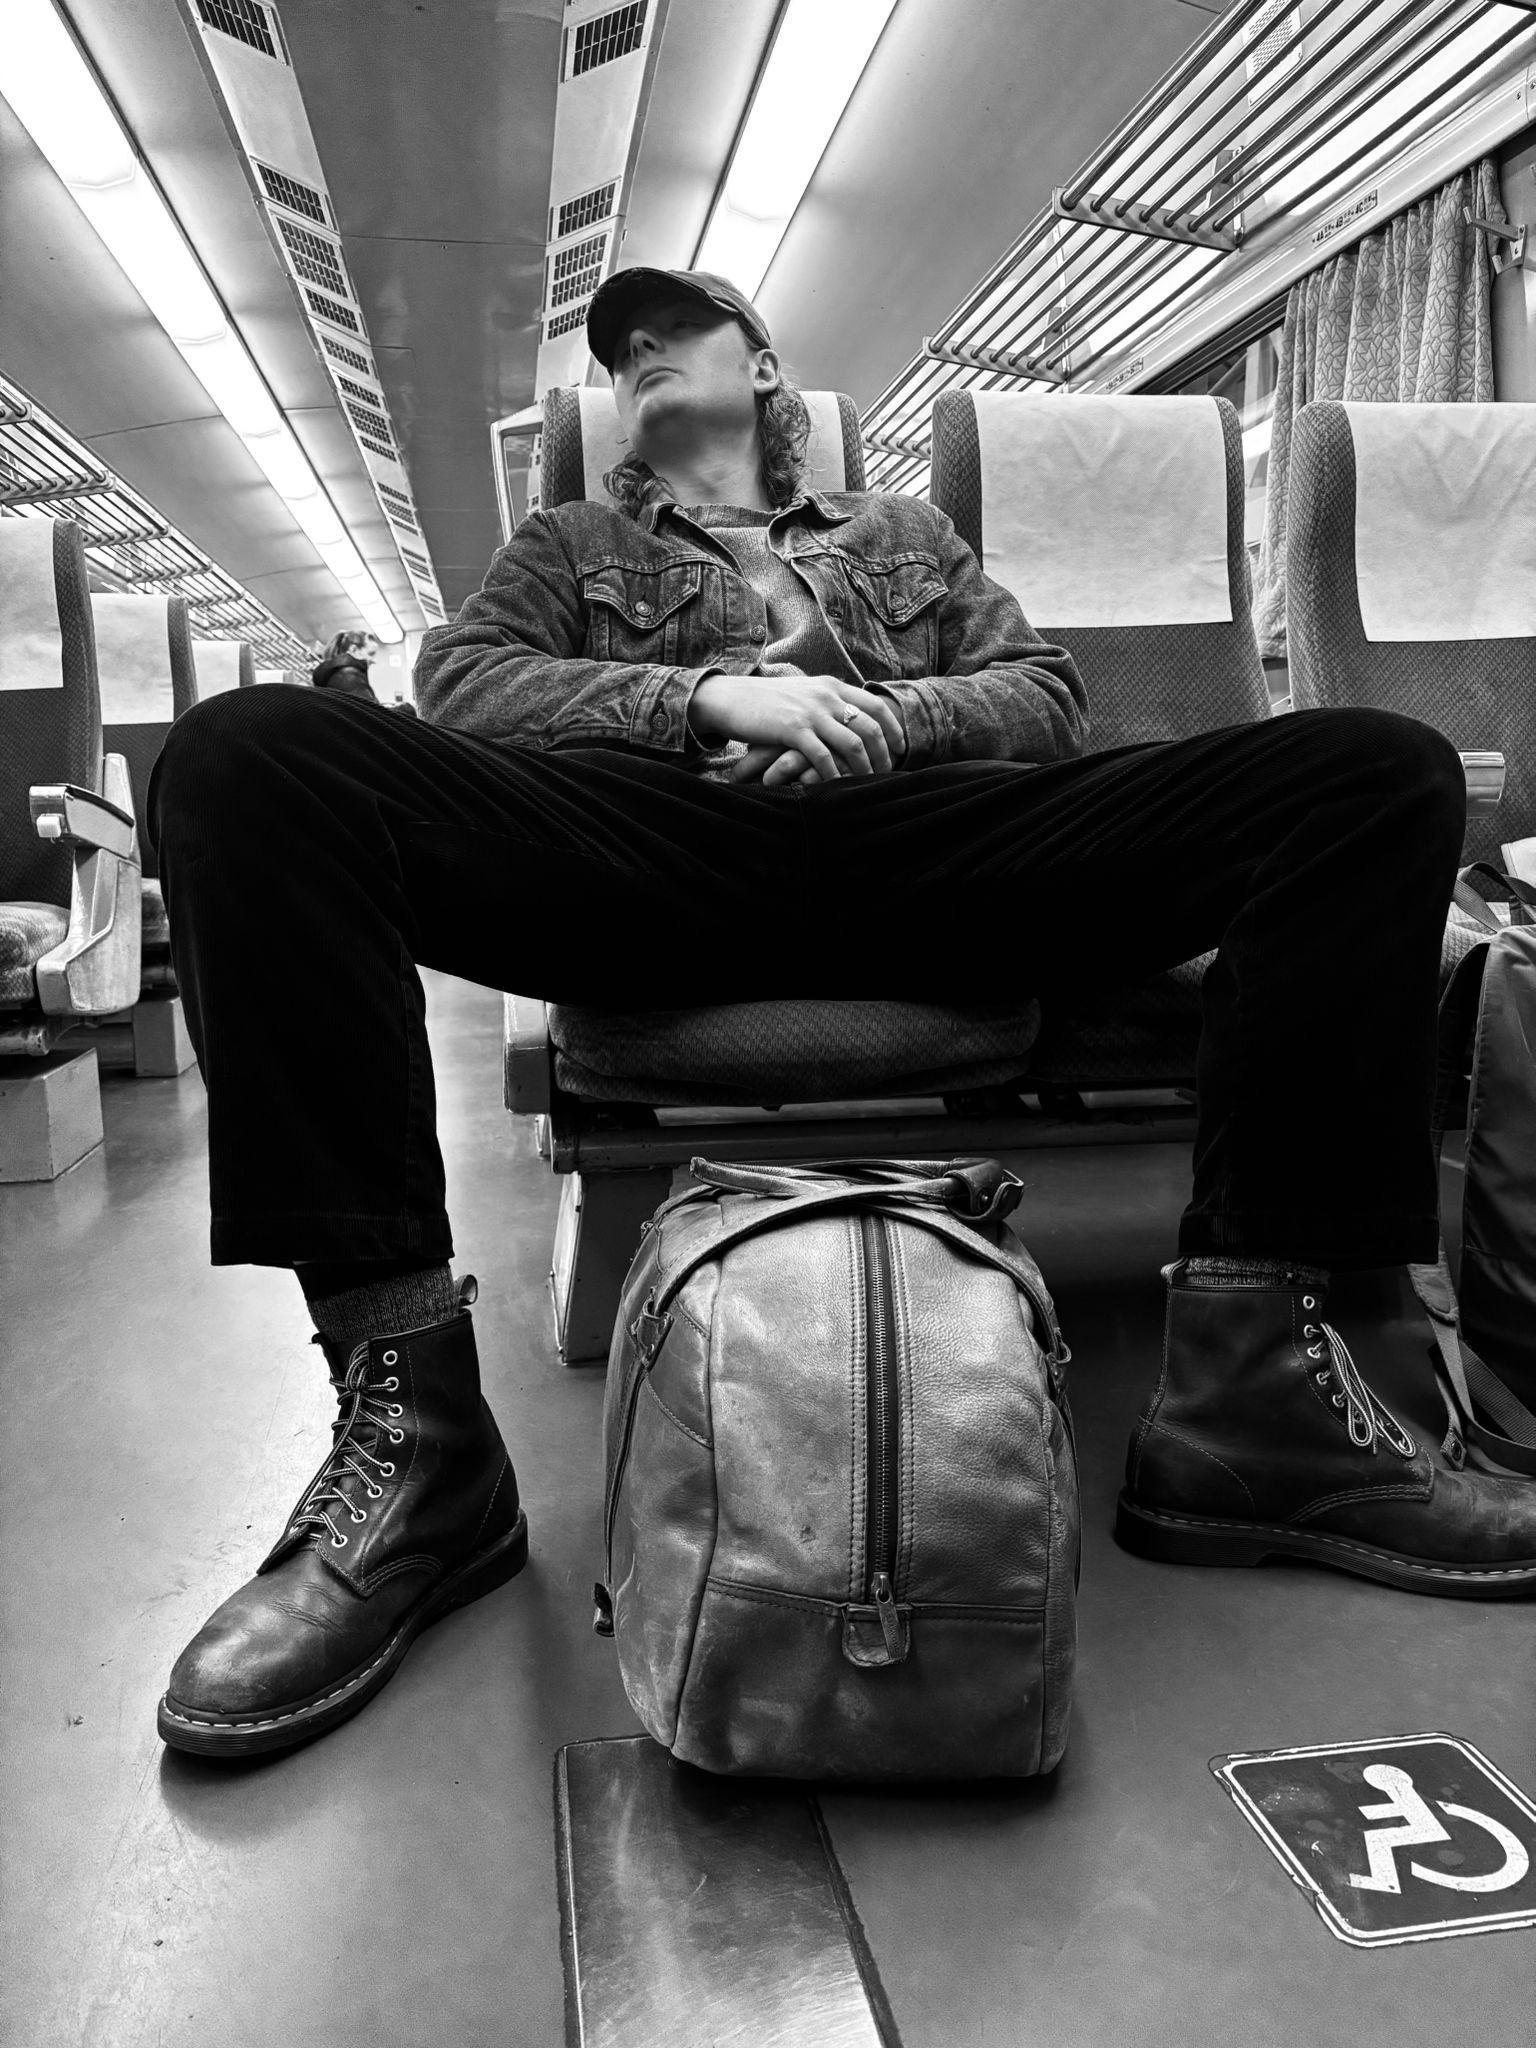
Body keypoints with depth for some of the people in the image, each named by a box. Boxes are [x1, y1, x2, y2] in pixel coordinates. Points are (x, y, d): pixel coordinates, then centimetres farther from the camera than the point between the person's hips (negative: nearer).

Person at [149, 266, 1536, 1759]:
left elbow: (1049, 697, 23)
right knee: (247, 756, -26)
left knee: (1382, 770, -17)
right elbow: (458, 686, 13)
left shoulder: (901, 531, 38)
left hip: (928, 848, 2)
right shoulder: (572, 544, 35)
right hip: (656, 845, -1)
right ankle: (415, 1440, -32)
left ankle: (1245, 1387, -24)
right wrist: (709, 694, -3)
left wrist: (899, 715, 0)